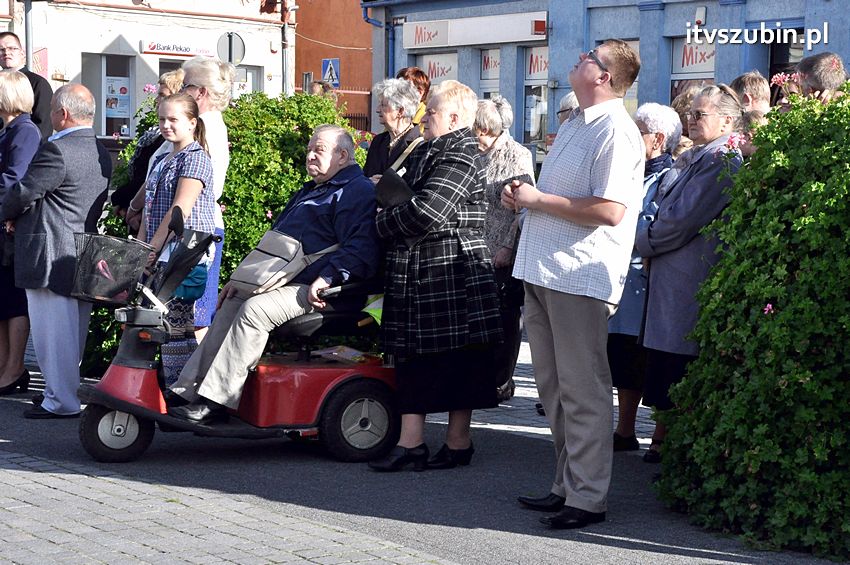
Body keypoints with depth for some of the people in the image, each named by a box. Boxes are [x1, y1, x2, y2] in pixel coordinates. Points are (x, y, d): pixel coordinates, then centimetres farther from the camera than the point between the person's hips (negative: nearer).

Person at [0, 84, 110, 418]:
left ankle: (61, 401, 1)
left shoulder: (56, 150, -18)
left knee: (53, 332, -2)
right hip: (86, 258, 9)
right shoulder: (101, 153, 11)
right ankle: (68, 393, 25)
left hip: (50, 258, -9)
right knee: (74, 331, 15)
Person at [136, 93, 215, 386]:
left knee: (177, 322, -11)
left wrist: (153, 247, -15)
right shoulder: (161, 161, 21)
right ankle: (169, 382, 11)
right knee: (163, 322, 7)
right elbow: (149, 207, 22)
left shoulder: (196, 158, -7)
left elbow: (180, 210, -14)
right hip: (161, 255, 9)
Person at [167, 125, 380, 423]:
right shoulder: (309, 192, 27)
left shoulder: (358, 192, -6)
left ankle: (215, 399, -27)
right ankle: (187, 392, -4)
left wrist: (326, 279, -29)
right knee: (230, 306, 1)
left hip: (319, 293, -11)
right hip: (286, 281, 11)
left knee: (254, 309, -28)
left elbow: (361, 250, -20)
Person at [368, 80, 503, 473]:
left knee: (456, 360, -1)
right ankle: (411, 441, 10)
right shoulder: (428, 152, 17)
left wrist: (383, 223, -8)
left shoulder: (460, 158, -15)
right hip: (416, 276, 10)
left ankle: (458, 442, 4)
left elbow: (425, 213, -22)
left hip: (451, 276, -10)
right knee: (413, 356, 8)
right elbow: (407, 193, 29)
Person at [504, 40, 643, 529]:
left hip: (580, 276, -10)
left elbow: (609, 210, -23)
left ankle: (588, 497, 1)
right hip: (543, 272, 10)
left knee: (582, 390, -5)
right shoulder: (574, 125, 18)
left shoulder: (615, 131, -13)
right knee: (553, 386, 14)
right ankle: (568, 484, 22)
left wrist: (539, 199, -16)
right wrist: (523, 196, 9)